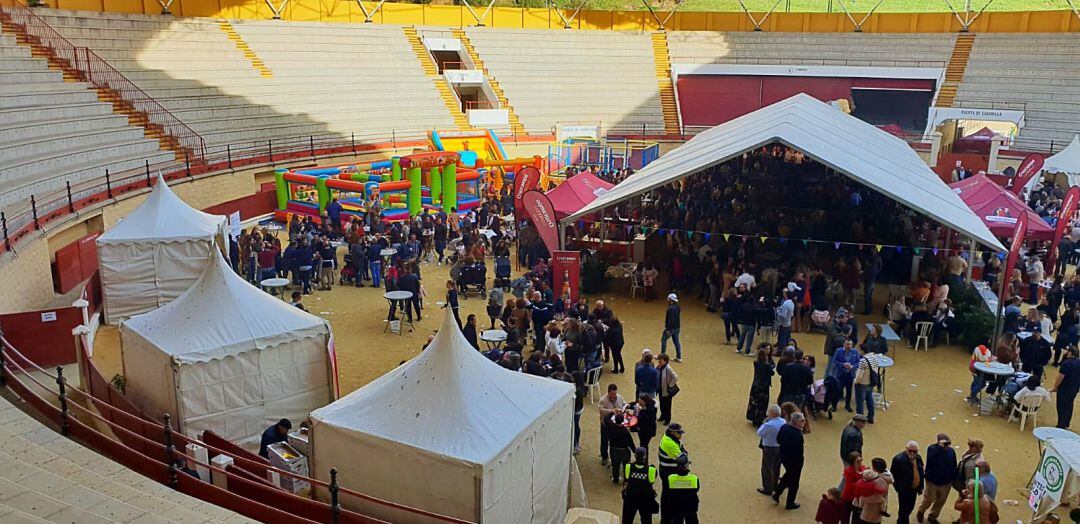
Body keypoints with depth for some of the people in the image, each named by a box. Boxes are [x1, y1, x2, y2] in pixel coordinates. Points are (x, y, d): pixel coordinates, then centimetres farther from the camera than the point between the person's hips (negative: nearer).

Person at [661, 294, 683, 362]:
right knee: (676, 341, 13)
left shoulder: (671, 309, -24)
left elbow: (671, 320, -26)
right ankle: (679, 357, 15)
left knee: (663, 339, 8)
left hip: (671, 328, -8)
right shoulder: (677, 307, 4)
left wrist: (668, 329, -23)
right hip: (677, 327, 8)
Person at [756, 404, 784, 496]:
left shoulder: (769, 425, -29)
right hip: (780, 447, 7)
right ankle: (775, 486, 39)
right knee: (776, 468, 23)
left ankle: (767, 489, 19)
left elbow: (759, 433, -14)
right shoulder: (783, 422, -7)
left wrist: (764, 422, -7)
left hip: (769, 448, -7)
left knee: (767, 469, 9)